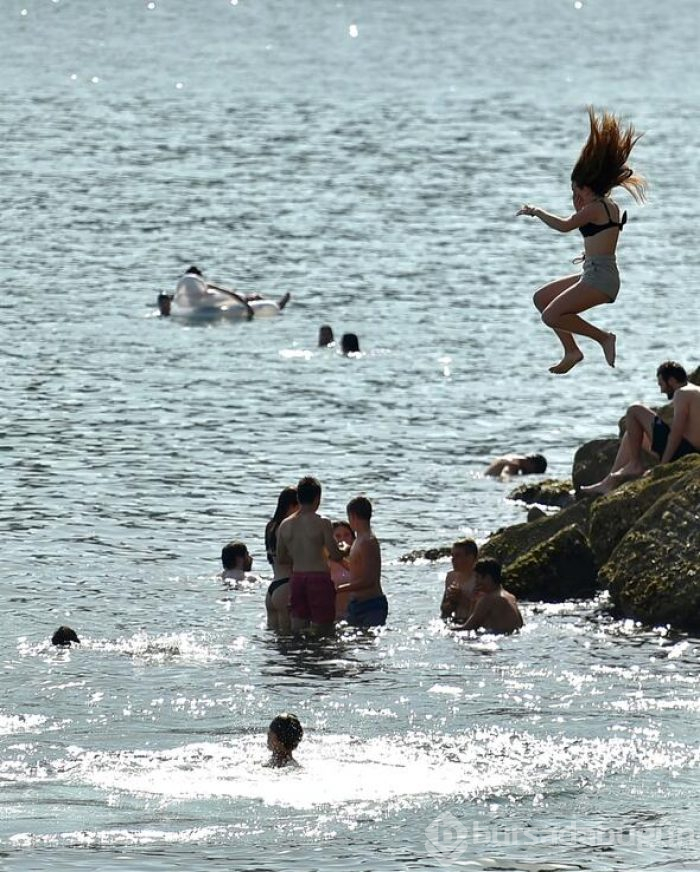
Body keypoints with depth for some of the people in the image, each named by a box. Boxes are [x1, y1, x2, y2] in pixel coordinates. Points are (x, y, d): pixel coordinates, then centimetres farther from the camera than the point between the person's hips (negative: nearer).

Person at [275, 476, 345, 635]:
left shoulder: (285, 525, 5)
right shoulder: (322, 523, -11)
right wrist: (345, 551, 12)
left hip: (297, 578, 5)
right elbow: (335, 555, -10)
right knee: (322, 630, 1)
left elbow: (281, 559, 12)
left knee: (298, 630, 10)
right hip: (319, 576, -5)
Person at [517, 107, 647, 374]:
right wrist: (579, 207, 29)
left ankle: (603, 338, -10)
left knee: (551, 316, -17)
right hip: (595, 275, 11)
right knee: (541, 298, 17)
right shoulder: (610, 207, 17)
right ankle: (571, 350, 14)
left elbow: (564, 225, -24)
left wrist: (536, 211, -12)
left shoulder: (594, 209, -13)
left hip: (599, 279, -11)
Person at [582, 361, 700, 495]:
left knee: (634, 411, -3)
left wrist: (663, 464, -22)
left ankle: (636, 464, 2)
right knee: (632, 435, 27)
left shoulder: (682, 394, -12)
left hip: (681, 449, -10)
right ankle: (610, 481, 22)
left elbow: (677, 431, -21)